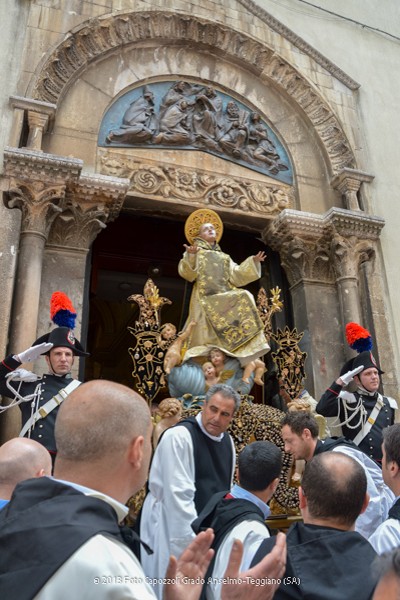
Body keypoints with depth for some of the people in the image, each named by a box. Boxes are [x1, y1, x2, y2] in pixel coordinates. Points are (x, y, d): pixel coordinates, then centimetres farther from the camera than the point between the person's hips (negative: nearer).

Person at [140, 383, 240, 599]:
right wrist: (195, 541, -19)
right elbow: (179, 495, -22)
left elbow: (225, 491, 12)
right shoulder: (179, 436, -20)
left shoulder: (227, 441, 3)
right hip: (176, 531, -7)